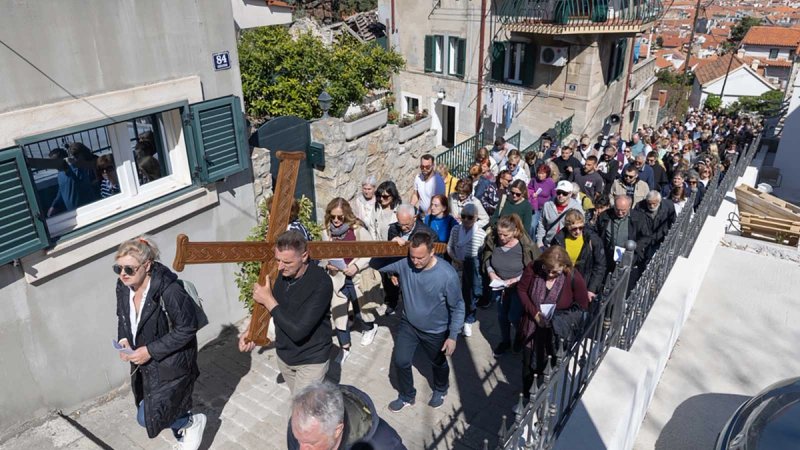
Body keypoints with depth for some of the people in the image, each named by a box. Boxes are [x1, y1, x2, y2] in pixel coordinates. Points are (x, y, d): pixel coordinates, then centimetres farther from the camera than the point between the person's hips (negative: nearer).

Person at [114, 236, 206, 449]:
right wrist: (123, 339, -8)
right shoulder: (123, 287, -9)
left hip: (171, 364, -7)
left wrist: (151, 350, -24)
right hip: (145, 362, 7)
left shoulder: (169, 290, -31)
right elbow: (122, 317, 10)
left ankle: (192, 422, 25)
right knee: (165, 408, 24)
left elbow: (187, 328, -24)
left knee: (147, 417, -1)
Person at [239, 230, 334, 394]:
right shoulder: (281, 273, -9)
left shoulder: (321, 282, -28)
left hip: (311, 360, -6)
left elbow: (298, 330, -31)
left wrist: (268, 300, -25)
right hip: (284, 355, 6)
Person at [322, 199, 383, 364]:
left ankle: (370, 327, 51)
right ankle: (344, 348, 23)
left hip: (358, 279, -3)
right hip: (338, 279, 3)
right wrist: (327, 264, -12)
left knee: (360, 310, 16)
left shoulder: (358, 229, -17)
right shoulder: (326, 232, -6)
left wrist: (356, 266, -20)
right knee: (338, 314, 4)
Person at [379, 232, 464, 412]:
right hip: (408, 324, 3)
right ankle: (406, 396, 38)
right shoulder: (404, 263, -21)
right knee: (400, 361, 9)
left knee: (438, 363, 22)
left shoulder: (447, 275, -30)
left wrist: (453, 336, -16)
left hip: (435, 331, -3)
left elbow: (457, 307, -19)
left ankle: (440, 390, 54)